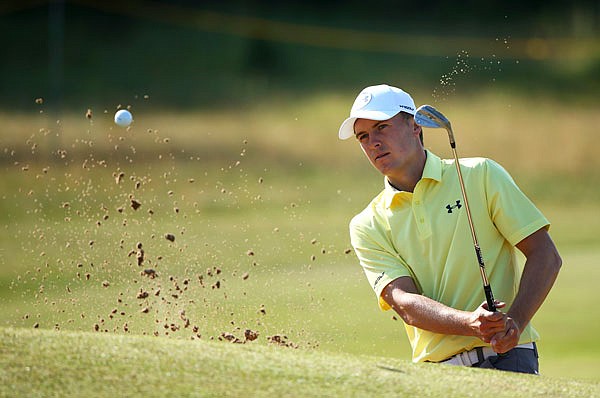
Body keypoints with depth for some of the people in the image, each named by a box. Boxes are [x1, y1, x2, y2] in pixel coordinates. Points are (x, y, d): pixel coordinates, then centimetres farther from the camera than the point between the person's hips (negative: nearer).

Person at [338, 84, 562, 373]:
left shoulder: (481, 175, 7)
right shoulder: (367, 227, 11)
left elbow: (546, 256, 4)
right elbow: (404, 303, -3)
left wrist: (513, 323, -12)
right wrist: (471, 324, -22)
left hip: (506, 356, -3)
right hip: (435, 371, 3)